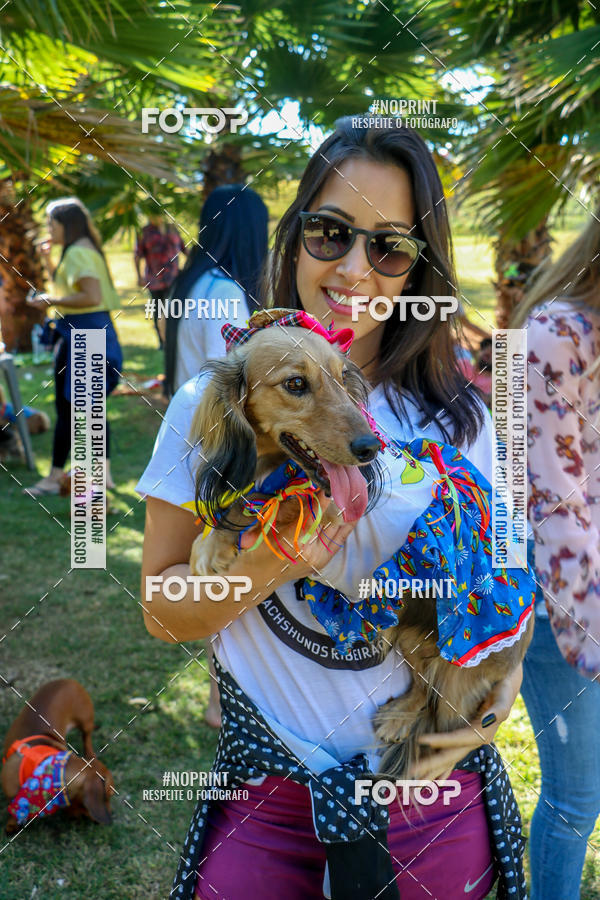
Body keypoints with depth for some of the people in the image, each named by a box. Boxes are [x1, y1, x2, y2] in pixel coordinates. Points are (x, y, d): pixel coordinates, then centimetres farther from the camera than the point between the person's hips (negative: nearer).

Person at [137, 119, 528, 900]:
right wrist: (261, 570, -24)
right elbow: (164, 613, -5)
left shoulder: (457, 419, -3)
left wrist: (506, 674, -11)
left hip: (437, 792, 2)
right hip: (268, 799, -1)